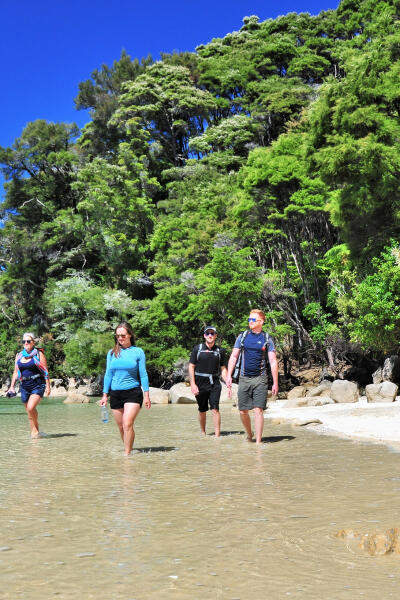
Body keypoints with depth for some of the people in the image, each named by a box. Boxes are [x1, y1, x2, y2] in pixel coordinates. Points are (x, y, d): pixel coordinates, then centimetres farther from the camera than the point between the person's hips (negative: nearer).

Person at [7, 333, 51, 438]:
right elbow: (16, 372, 15)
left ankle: (35, 429, 0)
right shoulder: (19, 356, 10)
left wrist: (48, 386, -8)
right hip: (25, 386, 5)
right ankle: (35, 432, 17)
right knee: (29, 411, 7)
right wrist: (12, 387, 8)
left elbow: (45, 372, -4)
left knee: (31, 407, -21)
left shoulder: (39, 354, -3)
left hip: (37, 385, -5)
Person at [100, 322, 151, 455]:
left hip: (133, 392, -4)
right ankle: (128, 449, 26)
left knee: (128, 424, -16)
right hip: (116, 393, 4)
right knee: (121, 427, 9)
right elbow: (108, 375, 12)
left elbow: (143, 374, 1)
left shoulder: (138, 352, 0)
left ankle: (127, 454, -9)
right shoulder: (112, 353, 8)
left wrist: (147, 395, -3)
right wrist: (105, 395, 9)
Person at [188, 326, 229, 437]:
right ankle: (203, 433, 28)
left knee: (215, 409, -11)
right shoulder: (197, 349, 2)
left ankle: (217, 435, -9)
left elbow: (223, 368, 12)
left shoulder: (220, 351, 7)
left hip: (215, 383, 0)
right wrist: (192, 384, -7)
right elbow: (191, 367, 1)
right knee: (202, 410, 10)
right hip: (200, 383, 0)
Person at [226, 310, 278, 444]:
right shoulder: (242, 336, 8)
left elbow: (273, 362, 0)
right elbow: (234, 357, 9)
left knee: (258, 410, -9)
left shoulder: (267, 339, 2)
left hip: (260, 379, -3)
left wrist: (275, 383, -5)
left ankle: (258, 441, -4)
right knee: (243, 411, 6)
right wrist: (229, 375, -1)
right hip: (244, 378, 3)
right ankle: (249, 435, 30)